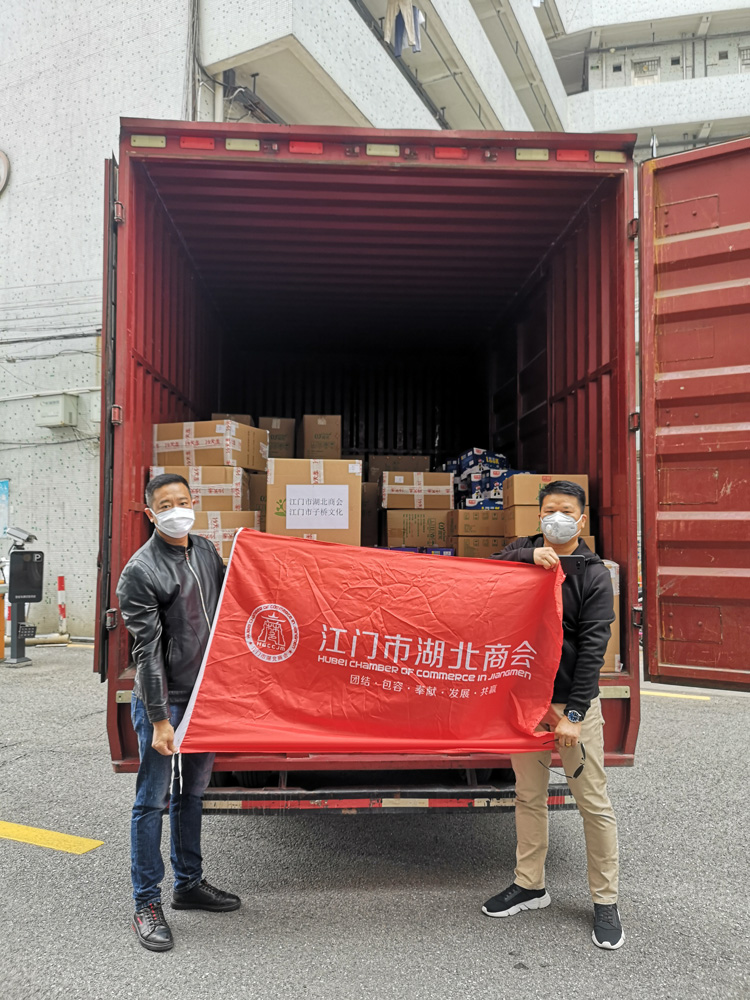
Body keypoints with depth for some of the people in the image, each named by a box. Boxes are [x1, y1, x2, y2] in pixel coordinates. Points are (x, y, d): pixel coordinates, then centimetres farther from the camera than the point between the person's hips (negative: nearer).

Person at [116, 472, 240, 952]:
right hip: (164, 700, -7)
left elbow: (226, 607, 17)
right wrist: (159, 719, -17)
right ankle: (147, 904, 18)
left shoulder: (207, 550, 5)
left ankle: (189, 884, 33)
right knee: (153, 800, 4)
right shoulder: (140, 571, -15)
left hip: (207, 694, 7)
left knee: (193, 792, 18)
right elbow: (148, 650, -17)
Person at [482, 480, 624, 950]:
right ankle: (530, 885, 30)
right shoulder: (524, 554, 6)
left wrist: (573, 712, -16)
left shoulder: (593, 573, -5)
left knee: (594, 802, 2)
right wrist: (529, 556, -26)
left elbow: (592, 647, -10)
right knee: (529, 795, 14)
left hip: (574, 699, -3)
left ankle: (606, 901, 19)